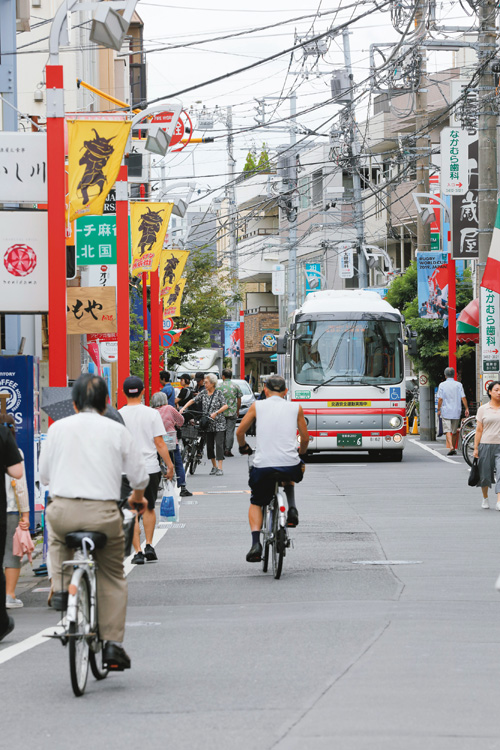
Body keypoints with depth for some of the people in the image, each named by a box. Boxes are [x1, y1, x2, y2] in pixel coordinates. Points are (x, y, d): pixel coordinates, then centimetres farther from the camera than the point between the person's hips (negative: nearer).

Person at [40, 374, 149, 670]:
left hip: (62, 510, 1)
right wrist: (138, 498, 33)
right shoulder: (117, 430, 4)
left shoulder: (58, 428, 6)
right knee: (113, 577, 16)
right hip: (103, 513, -1)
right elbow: (139, 475, 10)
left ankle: (61, 588, 19)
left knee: (57, 537, 38)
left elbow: (44, 474, 14)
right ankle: (113, 644, 10)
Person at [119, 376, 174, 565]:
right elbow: (160, 443, -4)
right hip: (150, 468, 1)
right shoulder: (151, 414, -3)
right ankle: (149, 546, 11)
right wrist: (170, 465, 4)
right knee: (149, 508, 19)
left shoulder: (118, 416, -3)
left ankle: (138, 552, -2)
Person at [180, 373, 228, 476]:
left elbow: (225, 406, -9)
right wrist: (183, 408, -6)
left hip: (219, 424, -4)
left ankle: (220, 468, -12)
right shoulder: (203, 393, 6)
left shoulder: (218, 392, -5)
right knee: (209, 445, 7)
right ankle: (214, 466, 21)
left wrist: (216, 413, -20)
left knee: (219, 444, -11)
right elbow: (193, 400, 6)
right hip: (208, 425, 4)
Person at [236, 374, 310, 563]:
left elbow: (240, 431, 10)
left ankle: (256, 543, -1)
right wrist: (301, 452, 36)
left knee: (256, 503, 21)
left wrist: (243, 447, 32)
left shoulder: (257, 406, 7)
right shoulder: (296, 408, 9)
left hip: (263, 466, -1)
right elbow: (305, 438, 14)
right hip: (290, 465, 1)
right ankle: (292, 510, 16)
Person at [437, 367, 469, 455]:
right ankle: (454, 448, 20)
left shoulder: (442, 385, -3)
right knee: (455, 431, 13)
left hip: (446, 411, -2)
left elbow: (440, 399, -5)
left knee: (448, 430, -6)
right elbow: (463, 398, -3)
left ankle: (451, 447, -24)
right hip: (456, 411, 2)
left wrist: (439, 410, 4)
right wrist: (466, 409, 3)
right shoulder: (458, 385, 1)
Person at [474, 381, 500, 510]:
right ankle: (485, 498, 30)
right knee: (485, 474, 8)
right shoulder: (483, 409, 4)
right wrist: (476, 448, -1)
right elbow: (479, 430, 3)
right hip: (486, 445, 0)